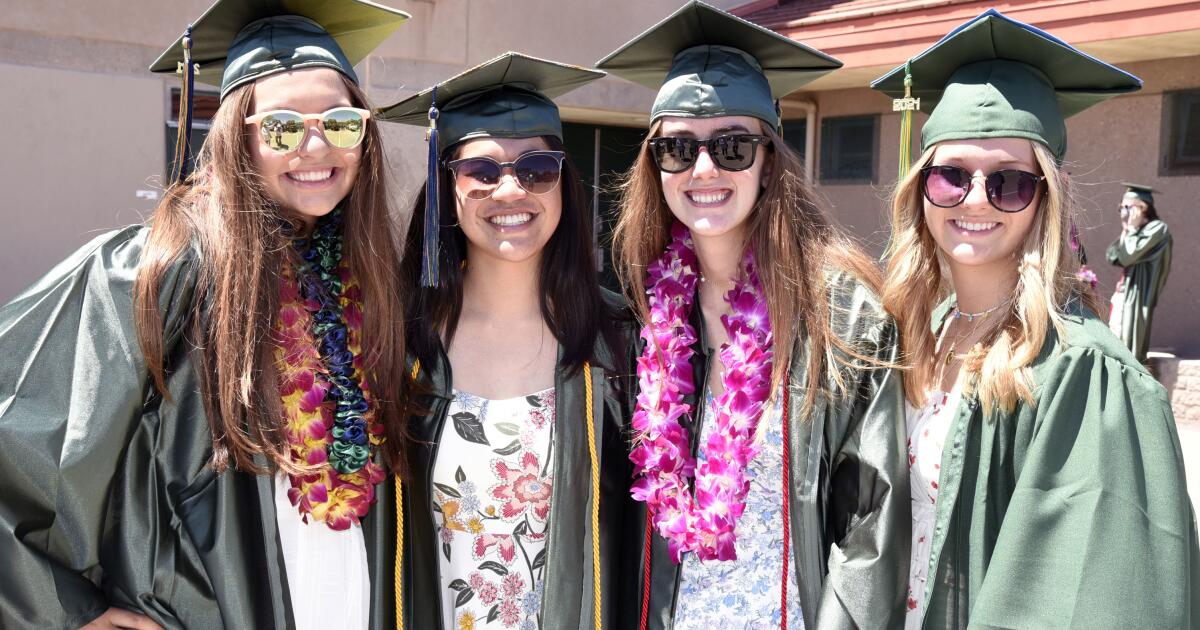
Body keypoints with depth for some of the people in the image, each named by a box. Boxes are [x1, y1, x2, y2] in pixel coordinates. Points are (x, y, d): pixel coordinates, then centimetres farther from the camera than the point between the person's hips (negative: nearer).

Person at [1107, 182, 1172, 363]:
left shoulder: (1157, 228, -9)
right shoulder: (1136, 231, 17)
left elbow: (1127, 256, -17)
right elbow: (1112, 257, 9)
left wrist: (1131, 229, -7)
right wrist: (1126, 231, 5)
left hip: (1138, 295, -9)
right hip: (1124, 292, 9)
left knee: (1127, 352, -9)